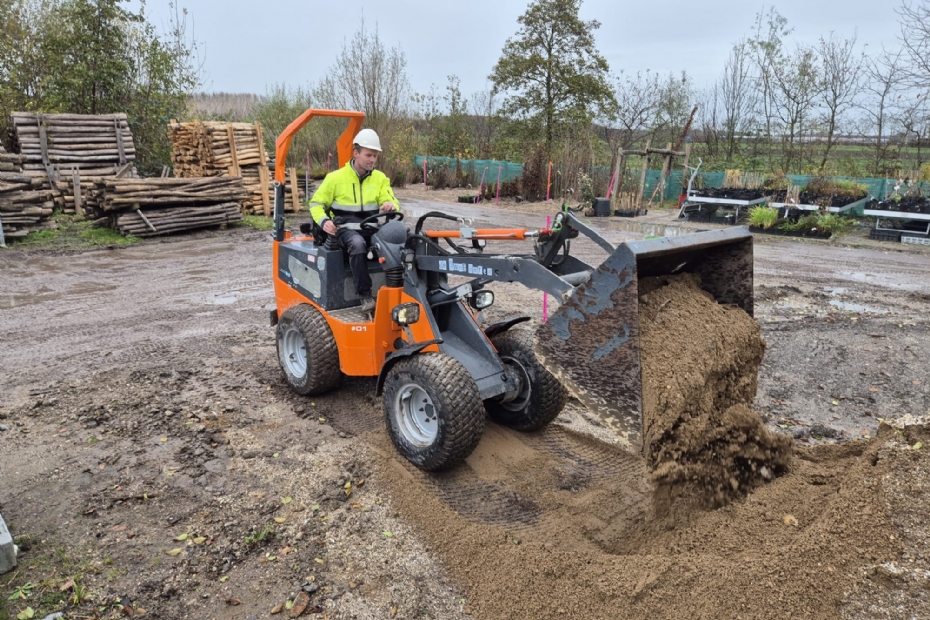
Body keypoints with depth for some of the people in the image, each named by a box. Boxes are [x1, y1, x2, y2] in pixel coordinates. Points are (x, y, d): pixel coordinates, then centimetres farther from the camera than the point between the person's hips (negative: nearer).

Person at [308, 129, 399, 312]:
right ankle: (364, 295, -34)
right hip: (346, 228, -3)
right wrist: (324, 221, -13)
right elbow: (316, 203, 8)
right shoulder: (336, 177, 2)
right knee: (358, 243, -41)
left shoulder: (380, 178, 10)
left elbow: (393, 203, 6)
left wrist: (392, 205, -21)